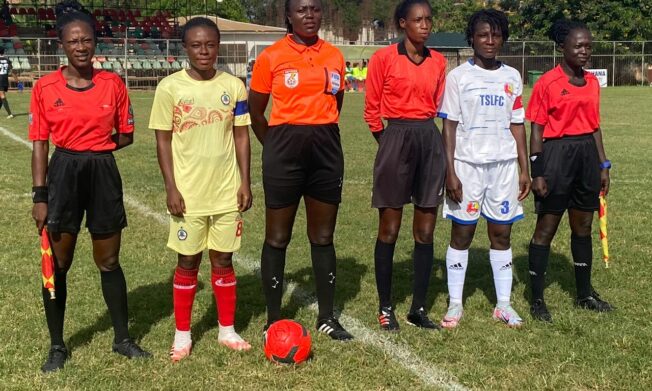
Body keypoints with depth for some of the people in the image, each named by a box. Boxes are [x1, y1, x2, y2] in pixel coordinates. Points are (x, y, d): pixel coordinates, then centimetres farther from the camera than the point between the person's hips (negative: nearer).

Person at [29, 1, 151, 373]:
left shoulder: (113, 84, -2)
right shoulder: (45, 87, -4)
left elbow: (126, 135, 8)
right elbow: (40, 144, -3)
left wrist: (97, 145, -6)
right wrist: (40, 196, -7)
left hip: (103, 174, 1)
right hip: (63, 174, 0)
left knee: (109, 262, 11)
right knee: (57, 264, 6)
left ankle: (123, 338, 26)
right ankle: (57, 345, 22)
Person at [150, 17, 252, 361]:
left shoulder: (233, 86, 2)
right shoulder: (170, 87, -5)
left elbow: (241, 136, 6)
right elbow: (163, 140, -3)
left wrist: (245, 182, 1)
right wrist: (171, 188, -9)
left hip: (226, 191, 2)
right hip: (187, 193, -2)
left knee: (223, 260, 10)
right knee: (187, 262, 7)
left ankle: (227, 329, 24)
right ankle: (182, 334, 20)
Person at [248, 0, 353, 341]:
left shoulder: (334, 56, 6)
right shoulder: (271, 57, -4)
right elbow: (255, 113, 2)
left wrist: (321, 135, 14)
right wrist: (277, 147, 7)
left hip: (326, 150, 4)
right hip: (285, 150, -3)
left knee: (323, 236, 11)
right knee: (277, 237, 4)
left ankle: (327, 317, 22)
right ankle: (273, 321, 15)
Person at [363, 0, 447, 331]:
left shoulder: (438, 62, 8)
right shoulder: (384, 58, -5)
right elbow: (372, 110, 0)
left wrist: (425, 133, 10)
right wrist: (389, 142, 6)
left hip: (431, 140, 4)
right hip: (397, 138, -4)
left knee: (425, 232, 6)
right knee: (389, 230, 3)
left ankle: (418, 308, 17)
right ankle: (385, 307, 15)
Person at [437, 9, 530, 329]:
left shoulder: (512, 77, 9)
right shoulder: (458, 76, -1)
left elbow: (517, 124, 11)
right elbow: (449, 126, -3)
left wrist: (524, 168, 6)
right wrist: (450, 172, -9)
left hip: (504, 164, 3)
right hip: (467, 163, -3)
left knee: (501, 233, 6)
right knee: (462, 232, 2)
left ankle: (503, 304, 15)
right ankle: (455, 304, 11)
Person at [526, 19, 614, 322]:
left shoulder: (592, 82, 9)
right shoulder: (547, 83, -9)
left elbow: (595, 126, 15)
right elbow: (537, 130, -8)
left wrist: (603, 165, 13)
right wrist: (537, 172, -13)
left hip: (587, 155, 6)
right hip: (556, 154, -6)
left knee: (583, 227, 14)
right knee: (546, 227, 1)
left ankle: (584, 293, 28)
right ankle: (537, 299, 10)